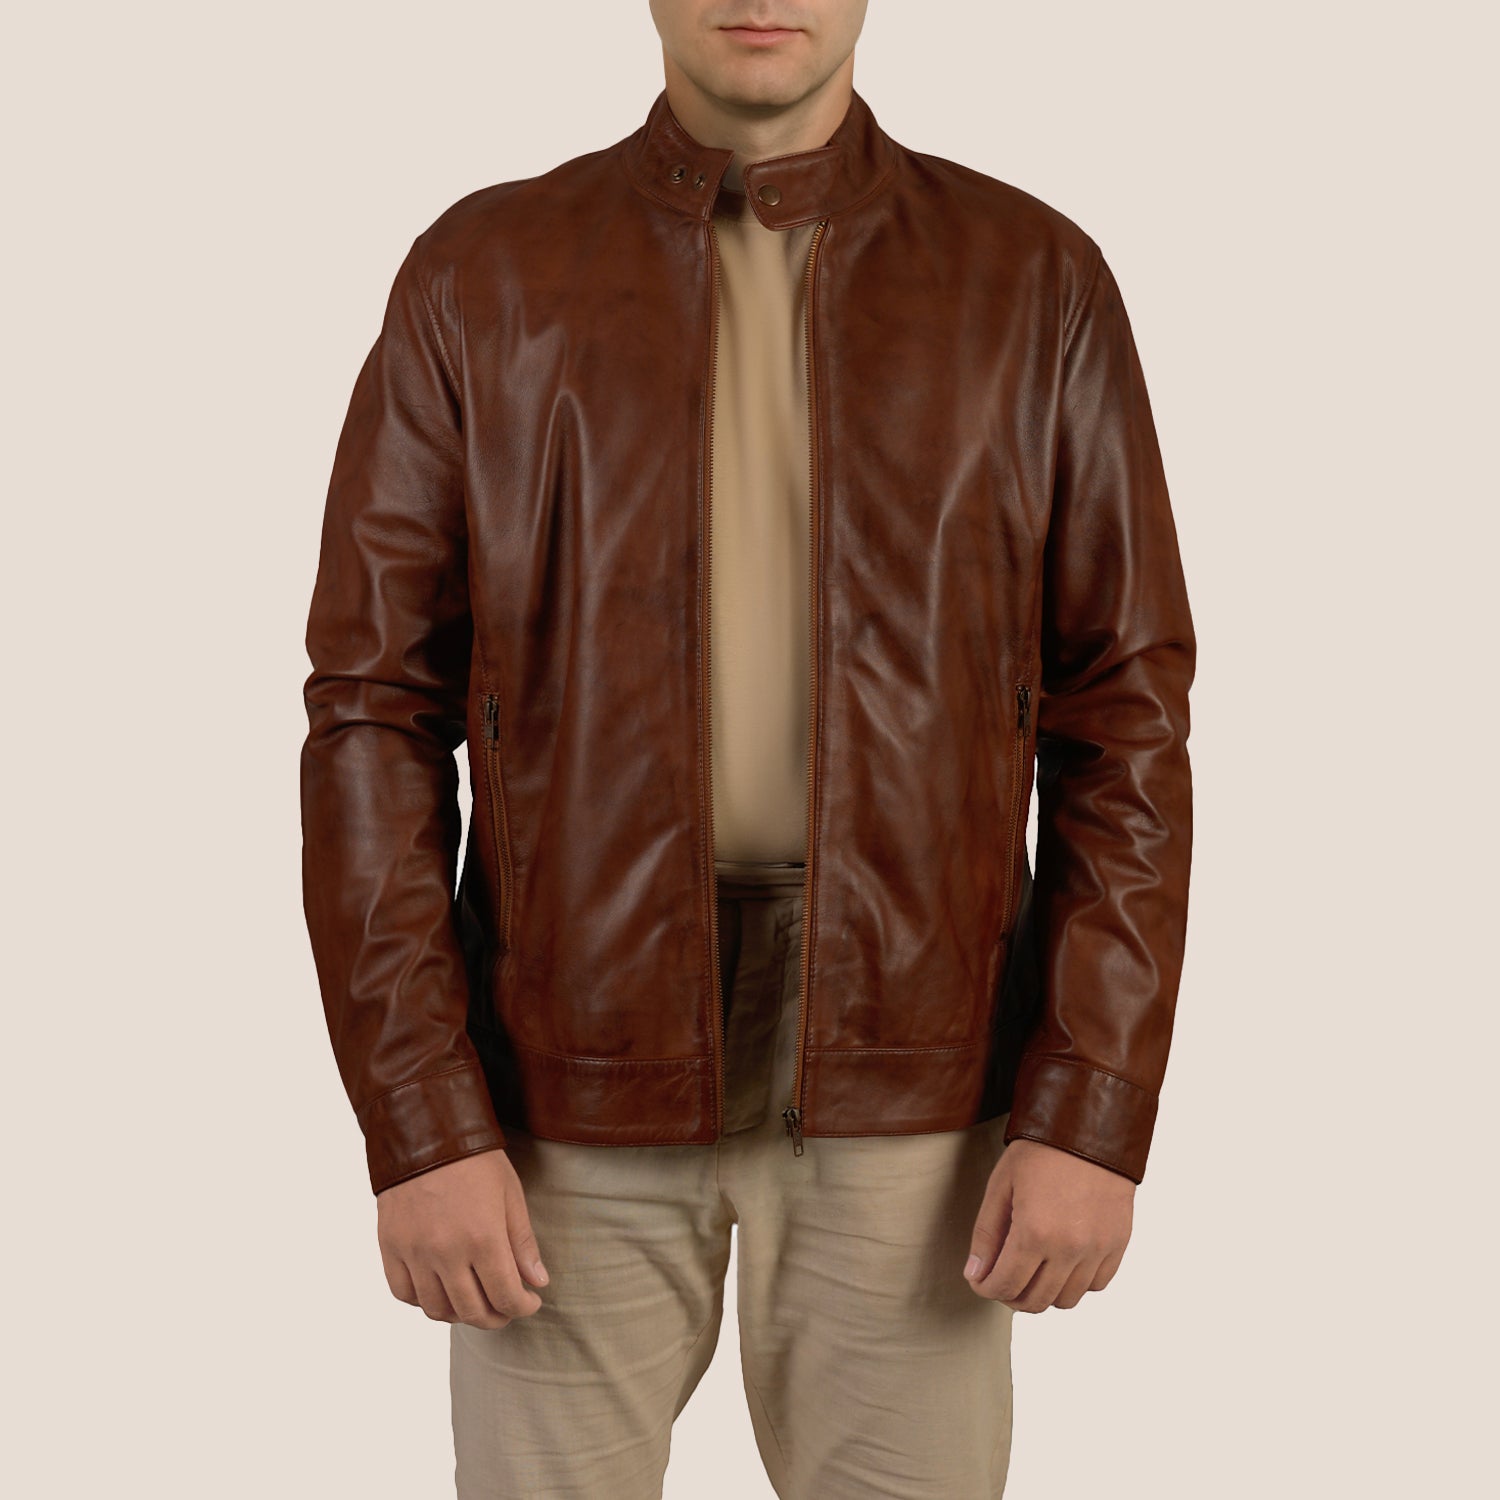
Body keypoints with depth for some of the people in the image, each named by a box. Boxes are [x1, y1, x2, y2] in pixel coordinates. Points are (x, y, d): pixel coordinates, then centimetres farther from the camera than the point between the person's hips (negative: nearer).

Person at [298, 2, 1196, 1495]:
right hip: (572, 1068, 0)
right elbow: (375, 712, -1)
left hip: (908, 1083, 1)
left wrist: (1094, 1117, -6)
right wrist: (420, 1127, -7)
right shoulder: (479, 276, 2)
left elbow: (1127, 719, 1)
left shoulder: (1036, 280, 2)